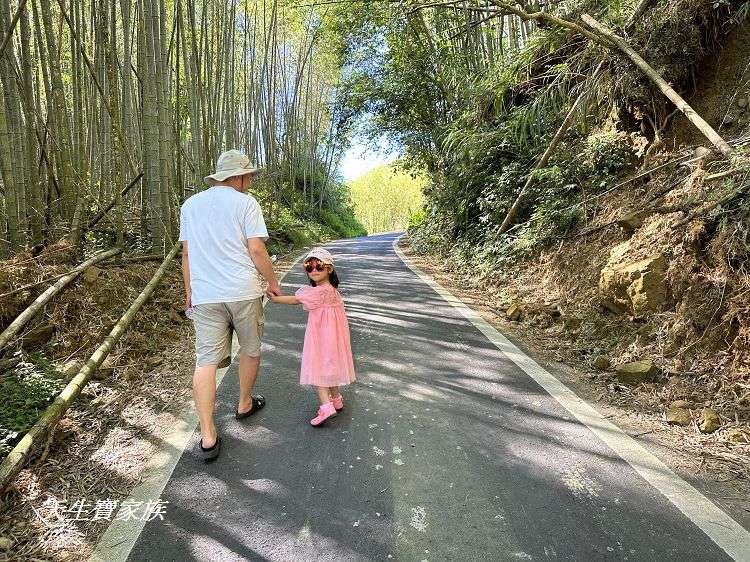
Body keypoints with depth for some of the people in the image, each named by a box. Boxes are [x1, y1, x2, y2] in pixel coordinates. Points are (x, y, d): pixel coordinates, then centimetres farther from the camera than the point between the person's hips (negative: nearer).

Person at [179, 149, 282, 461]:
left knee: (206, 360, 2)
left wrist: (189, 291, 19)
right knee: (250, 349, 18)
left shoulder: (190, 204, 13)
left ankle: (207, 436, 0)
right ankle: (245, 404, 36)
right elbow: (257, 249, -10)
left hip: (204, 295, 4)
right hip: (243, 291, -3)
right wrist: (273, 282, 3)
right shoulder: (246, 203, -2)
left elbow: (186, 253, 12)